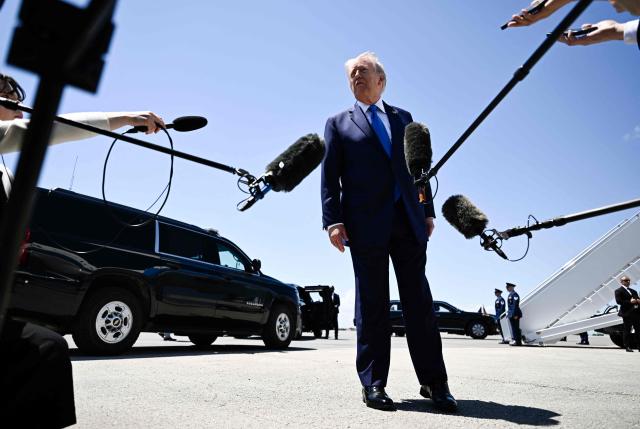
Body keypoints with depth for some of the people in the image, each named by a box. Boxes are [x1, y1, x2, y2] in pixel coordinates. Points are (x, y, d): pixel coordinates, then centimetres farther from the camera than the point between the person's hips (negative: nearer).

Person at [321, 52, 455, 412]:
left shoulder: (403, 118, 21)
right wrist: (333, 220, -9)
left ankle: (434, 382, 13)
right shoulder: (339, 123, 13)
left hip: (408, 221, 3)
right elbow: (330, 177, 3)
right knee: (372, 305, 1)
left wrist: (428, 212, 7)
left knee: (420, 301, 4)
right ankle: (374, 383, 10)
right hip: (367, 224, -2)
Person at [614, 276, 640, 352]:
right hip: (627, 313, -7)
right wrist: (629, 302, -20)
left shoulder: (633, 291, 23)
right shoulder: (618, 291, -1)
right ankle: (628, 347, 2)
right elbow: (619, 301, -12)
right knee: (627, 330, -2)